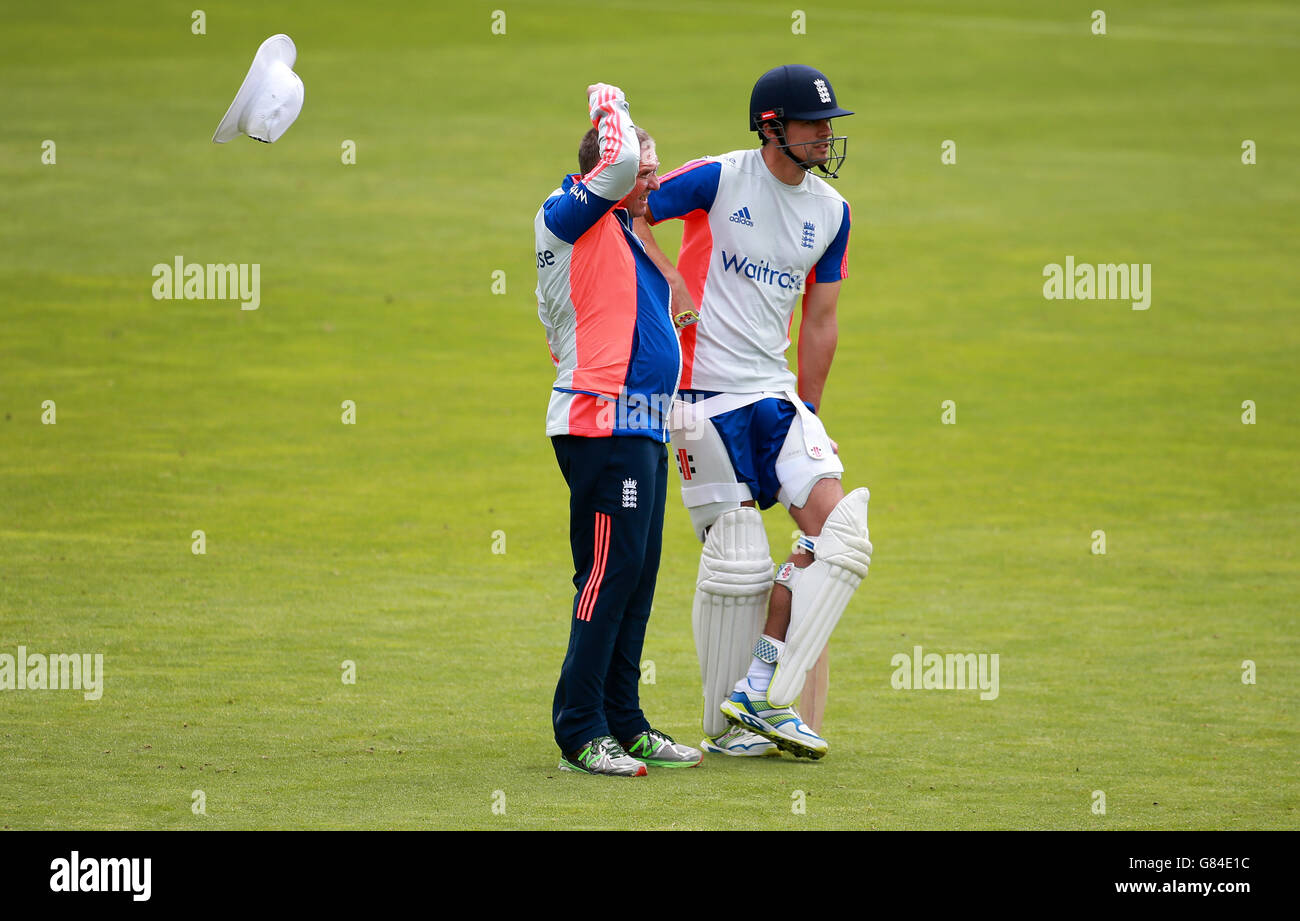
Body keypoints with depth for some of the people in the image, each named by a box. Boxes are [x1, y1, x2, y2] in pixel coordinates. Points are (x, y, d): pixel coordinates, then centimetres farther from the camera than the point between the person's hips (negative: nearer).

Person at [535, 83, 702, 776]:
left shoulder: (623, 232, 22)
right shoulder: (569, 218, -5)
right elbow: (619, 163, -21)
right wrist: (611, 108, -3)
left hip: (642, 428, 10)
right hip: (603, 424, -10)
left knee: (635, 576, 10)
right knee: (610, 571, -12)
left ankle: (623, 724, 15)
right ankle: (581, 735, -11)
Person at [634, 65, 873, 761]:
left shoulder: (831, 212, 9)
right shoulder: (718, 179, -7)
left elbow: (819, 322, 14)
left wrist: (807, 411, 11)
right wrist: (673, 283, -15)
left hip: (776, 392, 6)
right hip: (707, 392, -6)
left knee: (838, 526, -11)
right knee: (737, 559, -6)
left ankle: (758, 693, -8)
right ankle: (725, 723, 7)